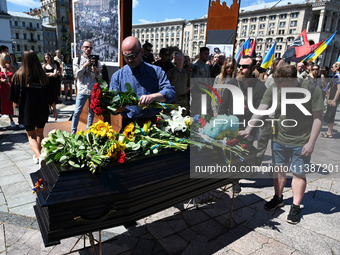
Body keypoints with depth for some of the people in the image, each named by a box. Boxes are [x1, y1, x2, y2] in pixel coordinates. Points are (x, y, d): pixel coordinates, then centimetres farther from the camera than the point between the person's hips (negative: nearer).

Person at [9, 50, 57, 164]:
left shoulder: (19, 75, -8)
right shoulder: (42, 76, -7)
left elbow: (14, 96, -4)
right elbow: (50, 95, -4)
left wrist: (19, 103, 16)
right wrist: (54, 109, 6)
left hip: (26, 110, -1)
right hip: (42, 110, 2)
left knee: (31, 136, 9)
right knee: (40, 134, 21)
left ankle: (39, 156, -13)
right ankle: (38, 154, 34)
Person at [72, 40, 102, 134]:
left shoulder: (96, 61, 9)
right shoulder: (77, 60, 7)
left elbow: (100, 77, 11)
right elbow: (76, 74, -4)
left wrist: (97, 72, -11)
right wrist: (85, 65, -12)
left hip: (93, 91, 2)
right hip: (82, 90, -1)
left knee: (92, 112, 9)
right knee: (77, 112, -1)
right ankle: (73, 132, 13)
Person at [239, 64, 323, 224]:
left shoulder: (312, 89, -16)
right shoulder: (273, 89, -8)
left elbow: (318, 117, -12)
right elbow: (260, 110, -12)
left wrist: (311, 143, -13)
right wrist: (248, 129, -22)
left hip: (301, 143, -3)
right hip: (279, 140, 3)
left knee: (298, 174, 7)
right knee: (279, 169, 16)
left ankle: (296, 207, 24)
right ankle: (278, 198, 36)